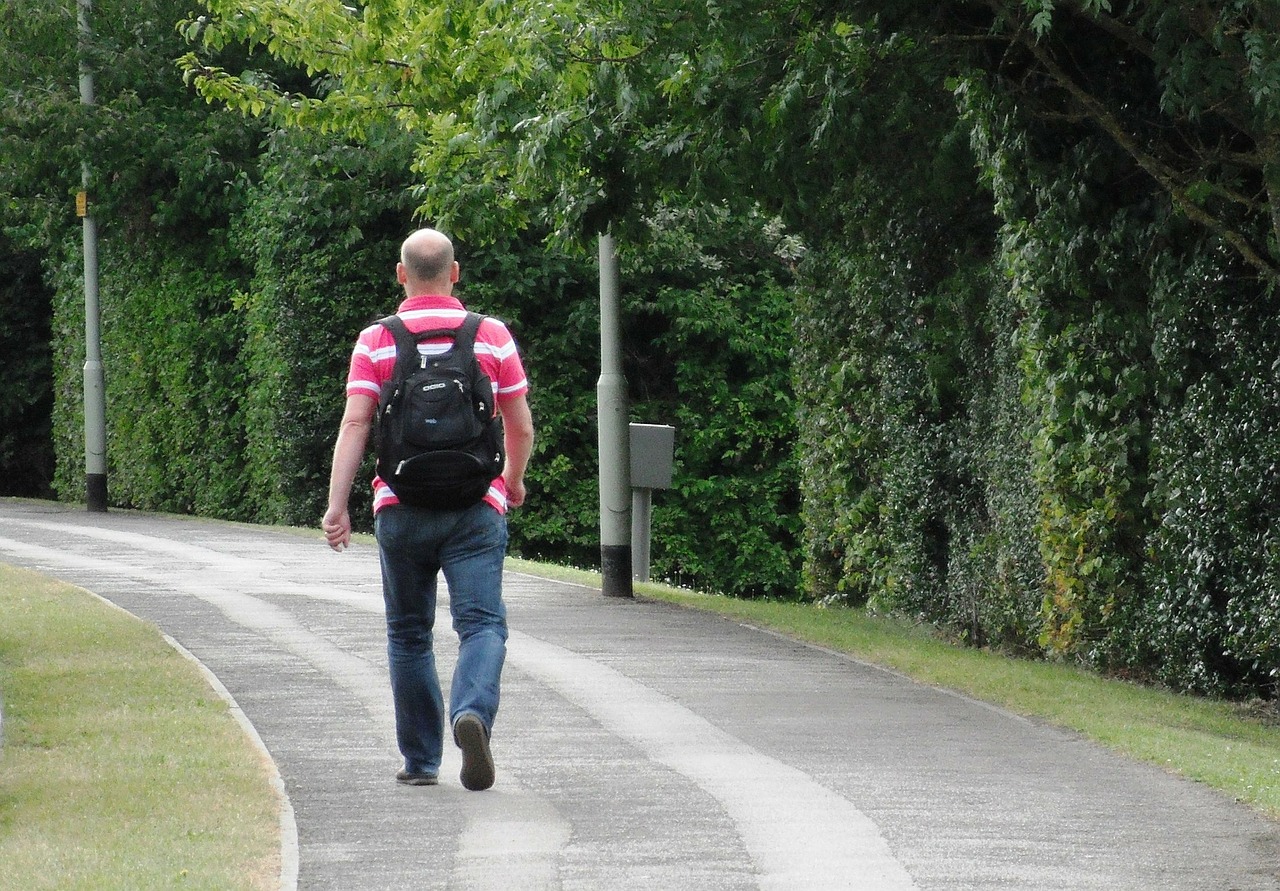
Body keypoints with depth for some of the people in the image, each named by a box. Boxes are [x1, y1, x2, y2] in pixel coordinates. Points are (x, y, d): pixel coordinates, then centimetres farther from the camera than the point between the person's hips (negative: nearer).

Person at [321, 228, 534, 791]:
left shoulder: (376, 342, 1)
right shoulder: (492, 337, 3)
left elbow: (354, 424, -8)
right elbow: (521, 428, 6)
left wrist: (336, 505, -10)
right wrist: (513, 481, 24)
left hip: (401, 509, 1)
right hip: (476, 507, -1)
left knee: (408, 634, 13)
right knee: (482, 623, -5)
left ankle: (421, 760, 16)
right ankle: (472, 712, -34)